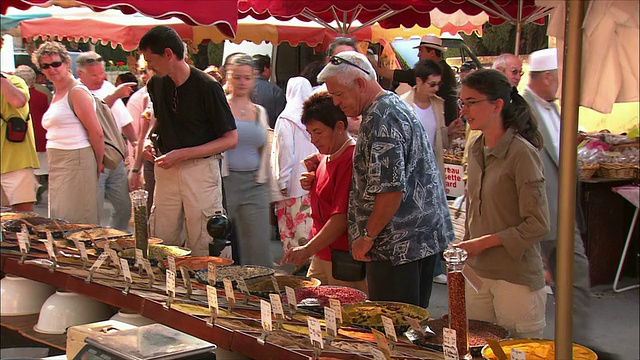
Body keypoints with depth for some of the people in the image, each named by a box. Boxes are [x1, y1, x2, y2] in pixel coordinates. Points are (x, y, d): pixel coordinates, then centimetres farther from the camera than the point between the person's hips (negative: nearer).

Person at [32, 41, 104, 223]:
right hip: (57, 162, 9)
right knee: (59, 219, 10)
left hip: (76, 160, -9)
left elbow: (96, 132, -14)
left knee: (74, 220, -7)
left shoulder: (76, 92, -10)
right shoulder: (56, 95, 18)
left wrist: (98, 164, -6)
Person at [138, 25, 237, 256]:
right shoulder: (156, 85, 5)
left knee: (202, 249, -1)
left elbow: (231, 139, -12)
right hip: (166, 170, 6)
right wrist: (148, 141, 3)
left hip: (201, 169, -6)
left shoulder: (207, 87, -13)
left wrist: (182, 154, -17)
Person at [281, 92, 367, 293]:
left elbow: (342, 218, -22)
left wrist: (308, 250, -24)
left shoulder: (350, 159, -17)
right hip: (321, 255, 9)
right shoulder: (327, 157, 14)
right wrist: (312, 185, 6)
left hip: (344, 259, -9)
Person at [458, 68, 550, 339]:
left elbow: (538, 225, -16)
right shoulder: (476, 150, 8)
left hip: (516, 278, -7)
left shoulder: (522, 154, -14)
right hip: (477, 272, 7)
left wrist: (485, 242, -16)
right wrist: (465, 248, 13)